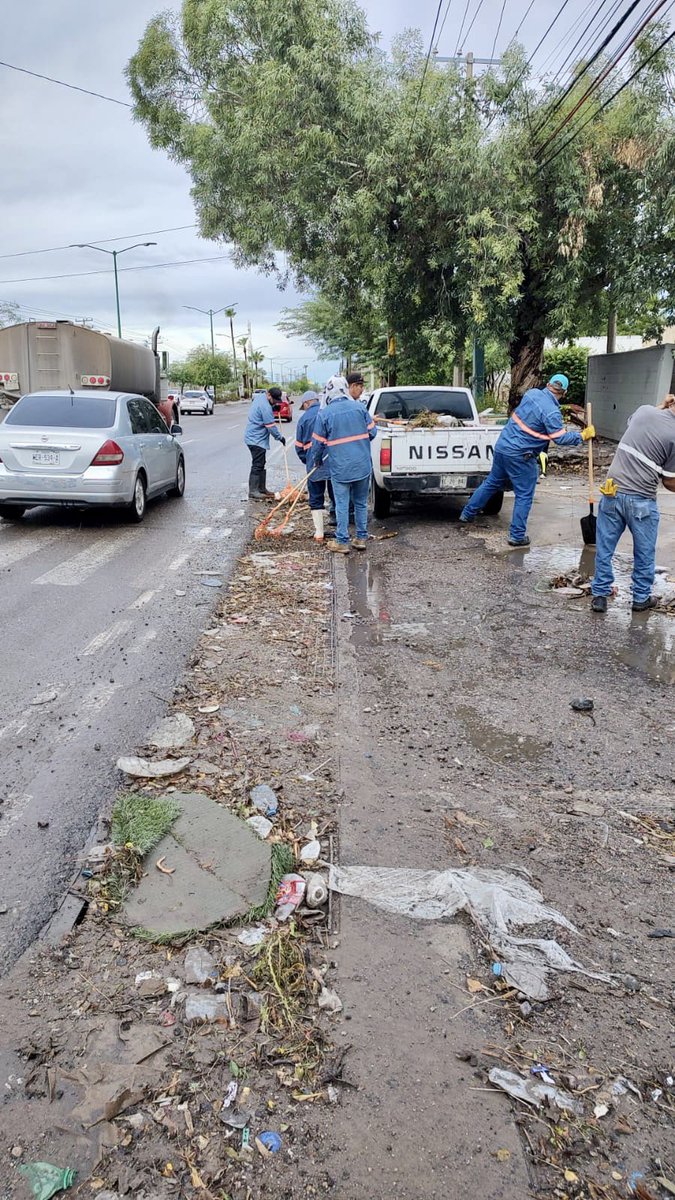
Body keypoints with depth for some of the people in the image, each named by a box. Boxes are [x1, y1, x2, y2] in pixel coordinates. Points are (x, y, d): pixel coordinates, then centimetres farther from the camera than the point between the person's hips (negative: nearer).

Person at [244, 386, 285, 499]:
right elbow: (271, 426, -19)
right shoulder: (265, 406, -21)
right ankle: (253, 492, -10)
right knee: (257, 465, -10)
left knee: (261, 464, 15)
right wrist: (280, 437, -7)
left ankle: (262, 489, 22)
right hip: (256, 440, -11)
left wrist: (273, 409, 8)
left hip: (254, 438, 11)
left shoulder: (259, 398, 10)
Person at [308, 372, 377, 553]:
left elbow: (318, 442, -1)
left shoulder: (324, 413, -6)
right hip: (362, 465, 2)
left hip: (339, 467, -2)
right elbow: (372, 432, 5)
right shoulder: (359, 407, -2)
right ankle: (361, 538, 21)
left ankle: (342, 541, 10)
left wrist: (315, 461, 16)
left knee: (342, 504, 5)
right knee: (361, 503, 14)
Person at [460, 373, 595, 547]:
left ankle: (467, 513, 31)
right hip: (520, 457, -7)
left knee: (492, 483, 23)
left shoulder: (532, 393, 2)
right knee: (524, 496, 5)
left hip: (502, 446, 7)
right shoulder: (552, 412, -19)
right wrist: (583, 436, -3)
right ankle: (517, 536, 9)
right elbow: (560, 438, -16)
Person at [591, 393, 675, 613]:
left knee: (604, 548, 12)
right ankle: (641, 598, 26)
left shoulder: (644, 410, 0)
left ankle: (600, 595, 18)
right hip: (642, 500, -4)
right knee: (644, 553, 14)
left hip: (613, 493, 4)